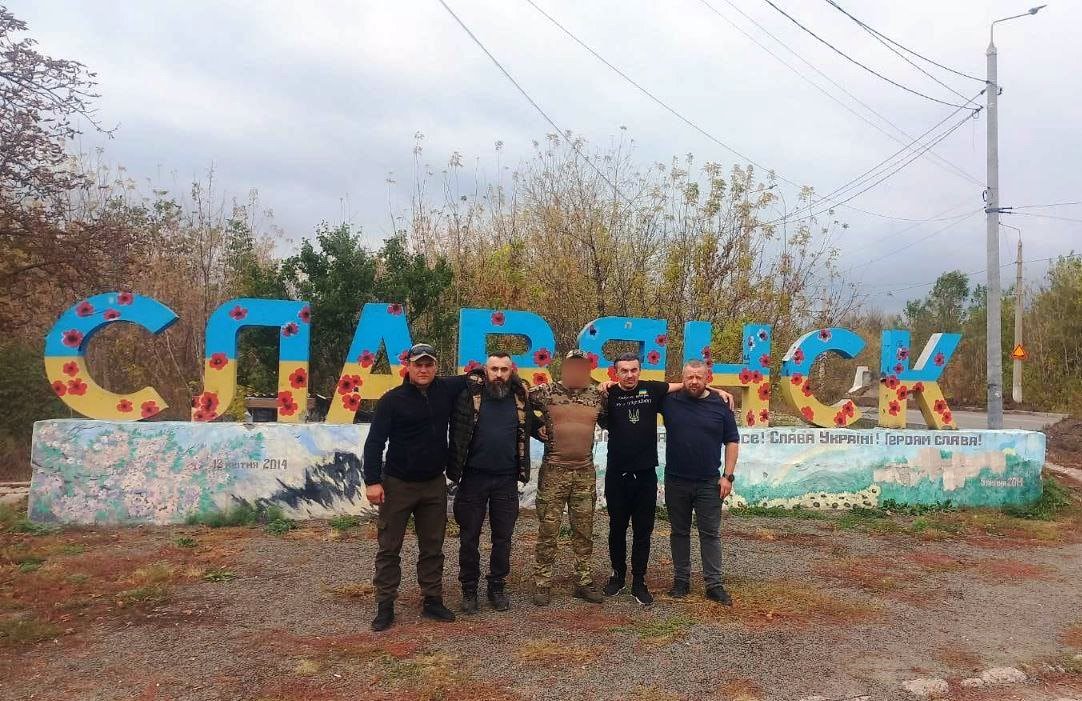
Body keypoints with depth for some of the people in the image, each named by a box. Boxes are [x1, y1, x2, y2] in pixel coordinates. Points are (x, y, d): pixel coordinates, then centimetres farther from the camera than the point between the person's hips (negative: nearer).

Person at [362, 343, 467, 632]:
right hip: (398, 484, -3)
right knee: (389, 548, 4)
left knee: (432, 547, 12)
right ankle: (385, 606, 14)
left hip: (435, 483, 3)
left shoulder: (446, 389, 1)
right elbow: (375, 442, -10)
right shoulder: (392, 399, -9)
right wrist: (373, 481, -15)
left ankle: (433, 601, 23)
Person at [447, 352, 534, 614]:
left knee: (503, 537, 11)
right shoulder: (470, 395, -7)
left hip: (506, 479, 2)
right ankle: (469, 589, 22)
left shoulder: (520, 397, 2)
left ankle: (497, 587, 27)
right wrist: (455, 469, -14)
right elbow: (457, 433, -8)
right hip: (473, 477, -2)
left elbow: (529, 428, 14)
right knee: (469, 536, 8)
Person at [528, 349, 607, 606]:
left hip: (586, 472, 3)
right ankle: (542, 584, 12)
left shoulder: (598, 395, 6)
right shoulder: (544, 391, -3)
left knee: (584, 532, 10)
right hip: (553, 471, -3)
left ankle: (584, 582, 21)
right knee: (548, 531, 1)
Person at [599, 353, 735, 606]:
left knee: (643, 531, 7)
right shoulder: (610, 393, -2)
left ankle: (639, 582, 18)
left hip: (646, 473, 1)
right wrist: (601, 394, -18)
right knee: (617, 528, 12)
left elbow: (685, 384, 9)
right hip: (617, 474, -1)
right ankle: (618, 575, 28)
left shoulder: (652, 389, 1)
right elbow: (602, 423, -9)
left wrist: (717, 391, 4)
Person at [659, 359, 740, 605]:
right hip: (676, 481, 1)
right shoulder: (670, 401, 0)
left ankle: (714, 585, 12)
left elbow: (732, 441, 4)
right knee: (679, 532, 12)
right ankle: (681, 580, 23)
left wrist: (728, 476, -1)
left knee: (711, 534, 5)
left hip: (709, 483, -1)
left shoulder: (720, 406, 0)